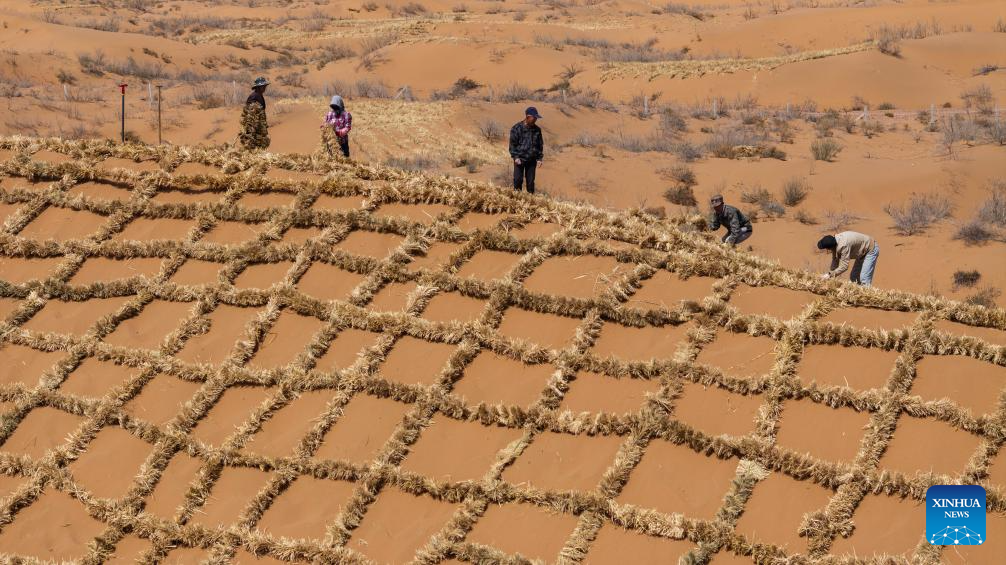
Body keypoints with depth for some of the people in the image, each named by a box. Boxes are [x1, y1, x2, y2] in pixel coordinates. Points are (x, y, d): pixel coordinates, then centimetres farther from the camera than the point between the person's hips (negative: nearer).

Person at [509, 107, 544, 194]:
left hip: (532, 160, 3)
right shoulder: (517, 128, -5)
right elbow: (512, 143, -4)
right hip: (520, 159, -3)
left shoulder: (537, 130, 7)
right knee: (518, 179, -5)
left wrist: (539, 158, 9)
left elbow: (540, 144, 16)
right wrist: (515, 156, -11)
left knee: (531, 180, 5)